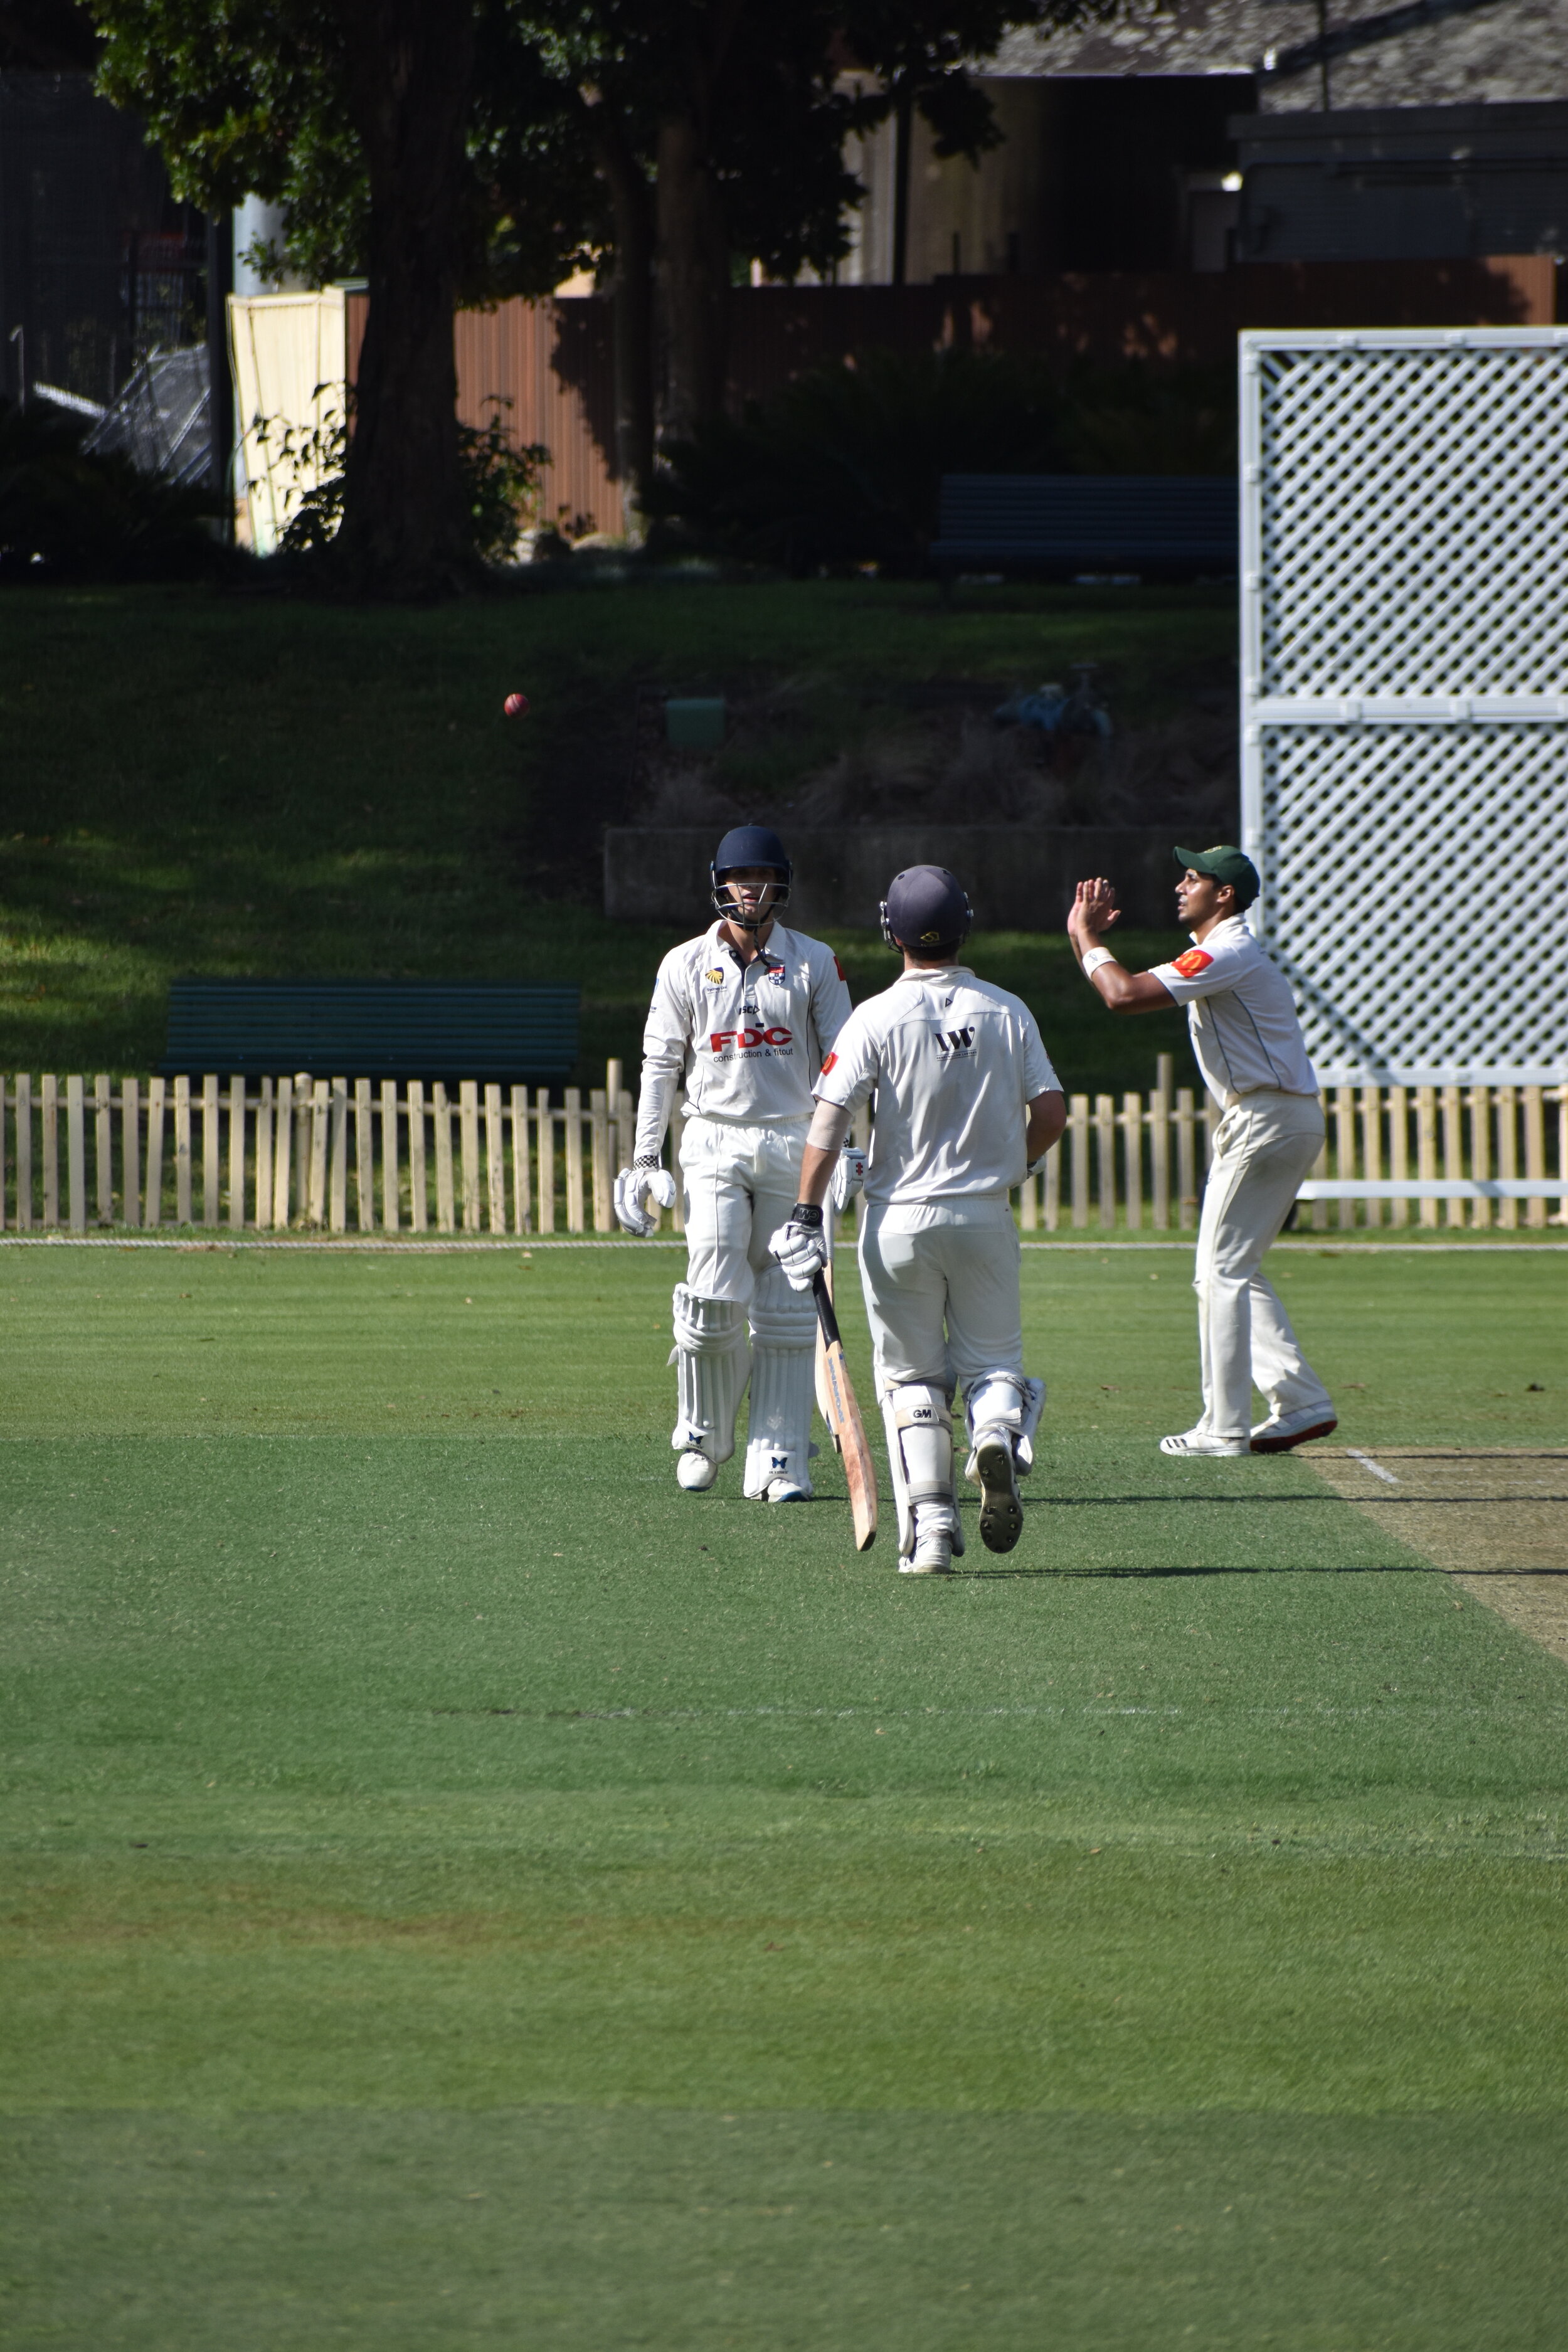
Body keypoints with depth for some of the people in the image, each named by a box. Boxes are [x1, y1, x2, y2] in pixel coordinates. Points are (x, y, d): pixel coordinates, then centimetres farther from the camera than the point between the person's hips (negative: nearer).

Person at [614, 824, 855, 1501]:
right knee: (714, 1299, -13)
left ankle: (777, 1463, 1)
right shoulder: (685, 966, 6)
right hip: (714, 1145, 0)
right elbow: (660, 1066, 8)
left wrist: (847, 1145, -5)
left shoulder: (814, 964, 5)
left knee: (787, 1311, -2)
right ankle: (704, 1437, 8)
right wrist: (644, 1161, 3)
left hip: (793, 1144, 0)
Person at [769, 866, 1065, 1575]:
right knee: (993, 1361, 12)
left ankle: (930, 1524, 0)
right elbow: (1051, 1113, 0)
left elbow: (830, 1118, -14)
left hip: (900, 1219, -1)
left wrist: (806, 1215, -13)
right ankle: (997, 1435, -22)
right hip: (986, 1218, 1)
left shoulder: (877, 1018, -8)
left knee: (911, 1377, 10)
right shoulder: (1007, 1013, 0)